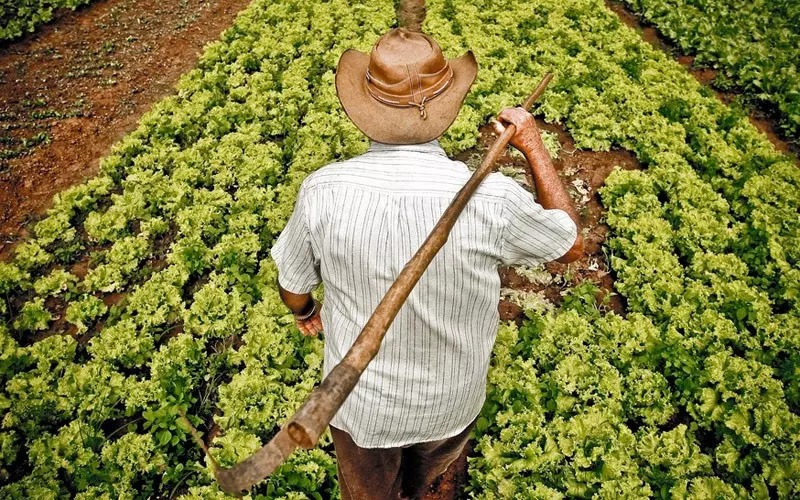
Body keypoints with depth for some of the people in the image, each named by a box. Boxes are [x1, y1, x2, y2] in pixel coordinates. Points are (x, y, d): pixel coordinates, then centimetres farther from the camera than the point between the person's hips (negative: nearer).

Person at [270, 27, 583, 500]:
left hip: (361, 400, -1)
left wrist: (305, 310, 15)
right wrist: (534, 147, -2)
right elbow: (573, 244, -9)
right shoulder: (491, 199, -29)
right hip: (451, 402, 2)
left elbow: (293, 288, -8)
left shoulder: (323, 191, -26)